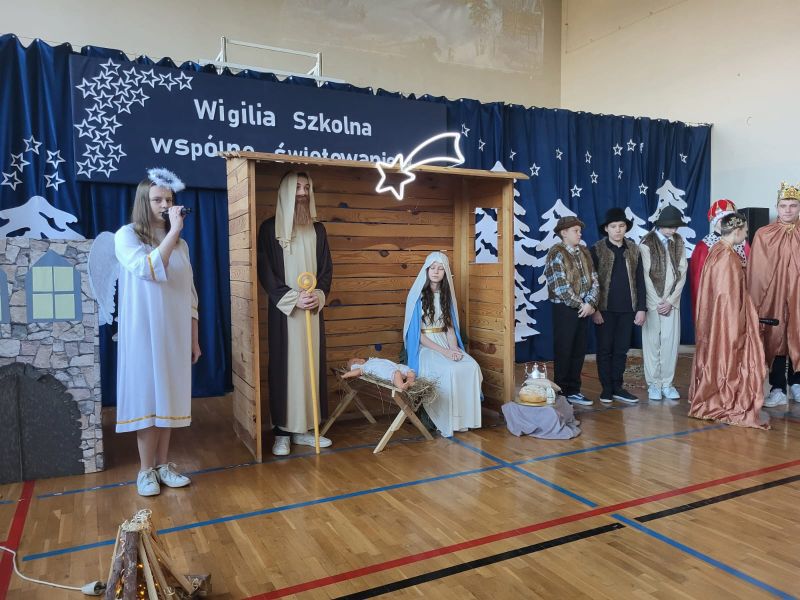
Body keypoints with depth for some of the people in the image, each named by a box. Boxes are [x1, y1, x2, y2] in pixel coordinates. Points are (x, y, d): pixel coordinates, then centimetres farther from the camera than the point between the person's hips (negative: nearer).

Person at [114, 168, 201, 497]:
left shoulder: (180, 244, 12)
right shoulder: (126, 235, -2)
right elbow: (149, 270, -21)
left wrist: (194, 337, 10)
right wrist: (172, 232, -20)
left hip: (175, 334, 4)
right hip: (143, 333, -4)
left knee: (169, 396, 8)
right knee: (147, 396, 0)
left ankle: (163, 464, 18)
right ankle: (146, 470, 11)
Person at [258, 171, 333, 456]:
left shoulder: (317, 229, 10)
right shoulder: (270, 228, -1)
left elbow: (326, 268, 9)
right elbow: (265, 271, -7)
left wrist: (319, 294, -10)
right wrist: (292, 297, -15)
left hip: (312, 309, 4)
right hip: (283, 309, -4)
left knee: (311, 363, 5)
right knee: (284, 365, -1)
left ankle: (305, 428, 13)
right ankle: (283, 431, 6)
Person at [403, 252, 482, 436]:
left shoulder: (446, 295, 11)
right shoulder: (417, 296, -5)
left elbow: (450, 327, 10)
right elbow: (417, 334, -10)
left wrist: (453, 348, -10)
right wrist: (443, 351, -18)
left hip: (446, 344, 5)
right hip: (425, 348, -5)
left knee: (472, 367, -23)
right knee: (450, 371, -32)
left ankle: (465, 418, -16)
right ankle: (447, 423, -20)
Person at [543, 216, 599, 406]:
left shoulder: (584, 252, 12)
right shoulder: (556, 254, -9)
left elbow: (593, 279, 7)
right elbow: (560, 287, -16)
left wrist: (590, 303, -8)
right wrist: (580, 304, -11)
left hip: (582, 308, 7)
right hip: (564, 308, -6)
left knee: (579, 350, 10)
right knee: (563, 351, 1)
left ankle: (573, 390, 21)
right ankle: (562, 392, 11)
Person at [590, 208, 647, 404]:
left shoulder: (633, 250, 7)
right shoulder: (597, 250, -3)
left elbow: (639, 280, 7)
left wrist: (641, 308, 2)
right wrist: (594, 309, -10)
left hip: (627, 309, 3)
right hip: (605, 309, -3)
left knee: (621, 349, 9)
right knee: (605, 349, 5)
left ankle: (617, 387, 19)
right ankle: (606, 389, 15)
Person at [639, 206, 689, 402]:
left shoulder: (679, 242, 5)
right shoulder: (647, 243, -5)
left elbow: (682, 273, 3)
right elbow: (646, 276, -7)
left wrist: (670, 301, -5)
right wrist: (657, 303, -9)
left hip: (671, 301, 3)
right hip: (652, 302, -3)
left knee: (671, 342, 1)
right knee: (652, 342, 2)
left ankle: (667, 383, 12)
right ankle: (654, 384, 12)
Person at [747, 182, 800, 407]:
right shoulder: (763, 235, 0)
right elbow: (757, 272, -1)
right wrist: (756, 302, -5)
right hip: (773, 295, -1)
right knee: (775, 338, 1)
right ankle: (778, 389, 8)